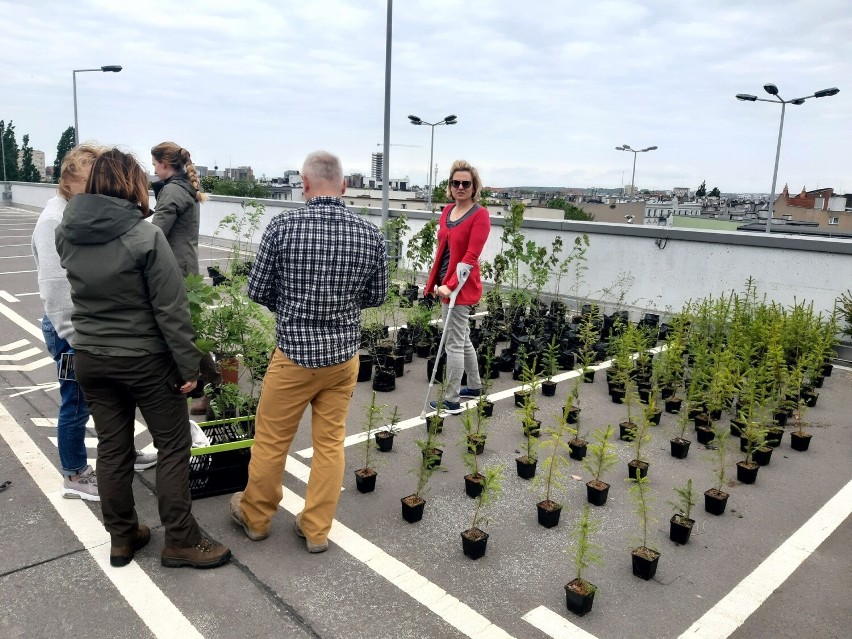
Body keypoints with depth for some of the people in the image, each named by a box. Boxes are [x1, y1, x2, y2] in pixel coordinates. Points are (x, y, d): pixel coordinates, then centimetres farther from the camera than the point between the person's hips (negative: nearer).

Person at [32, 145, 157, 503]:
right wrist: (76, 340, -18)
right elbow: (55, 288, -21)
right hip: (72, 331, -8)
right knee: (77, 405, 6)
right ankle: (75, 477, 24)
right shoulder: (55, 220, -18)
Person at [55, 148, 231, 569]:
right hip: (145, 360, -6)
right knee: (173, 447, 7)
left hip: (89, 358, 6)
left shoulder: (66, 233, 0)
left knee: (112, 448, 15)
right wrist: (188, 366, -12)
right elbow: (171, 310, -18)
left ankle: (121, 538, 28)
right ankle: (180, 542, 16)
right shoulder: (145, 236, -19)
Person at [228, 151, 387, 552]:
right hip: (343, 356, 3)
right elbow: (376, 297, 5)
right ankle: (316, 529, 27)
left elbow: (256, 290, -5)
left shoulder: (283, 226, -13)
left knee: (271, 440, 16)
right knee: (330, 442, 14)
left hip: (294, 354, -2)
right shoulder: (370, 235, -6)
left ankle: (256, 516, 36)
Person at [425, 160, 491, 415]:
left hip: (460, 288, -8)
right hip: (446, 285, 8)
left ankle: (451, 401, 8)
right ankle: (475, 386, 36)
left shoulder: (480, 215, -12)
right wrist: (434, 281, 14)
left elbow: (471, 256, -19)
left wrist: (450, 285, -24)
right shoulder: (447, 211, 10)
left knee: (454, 344, -2)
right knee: (462, 339, 20)